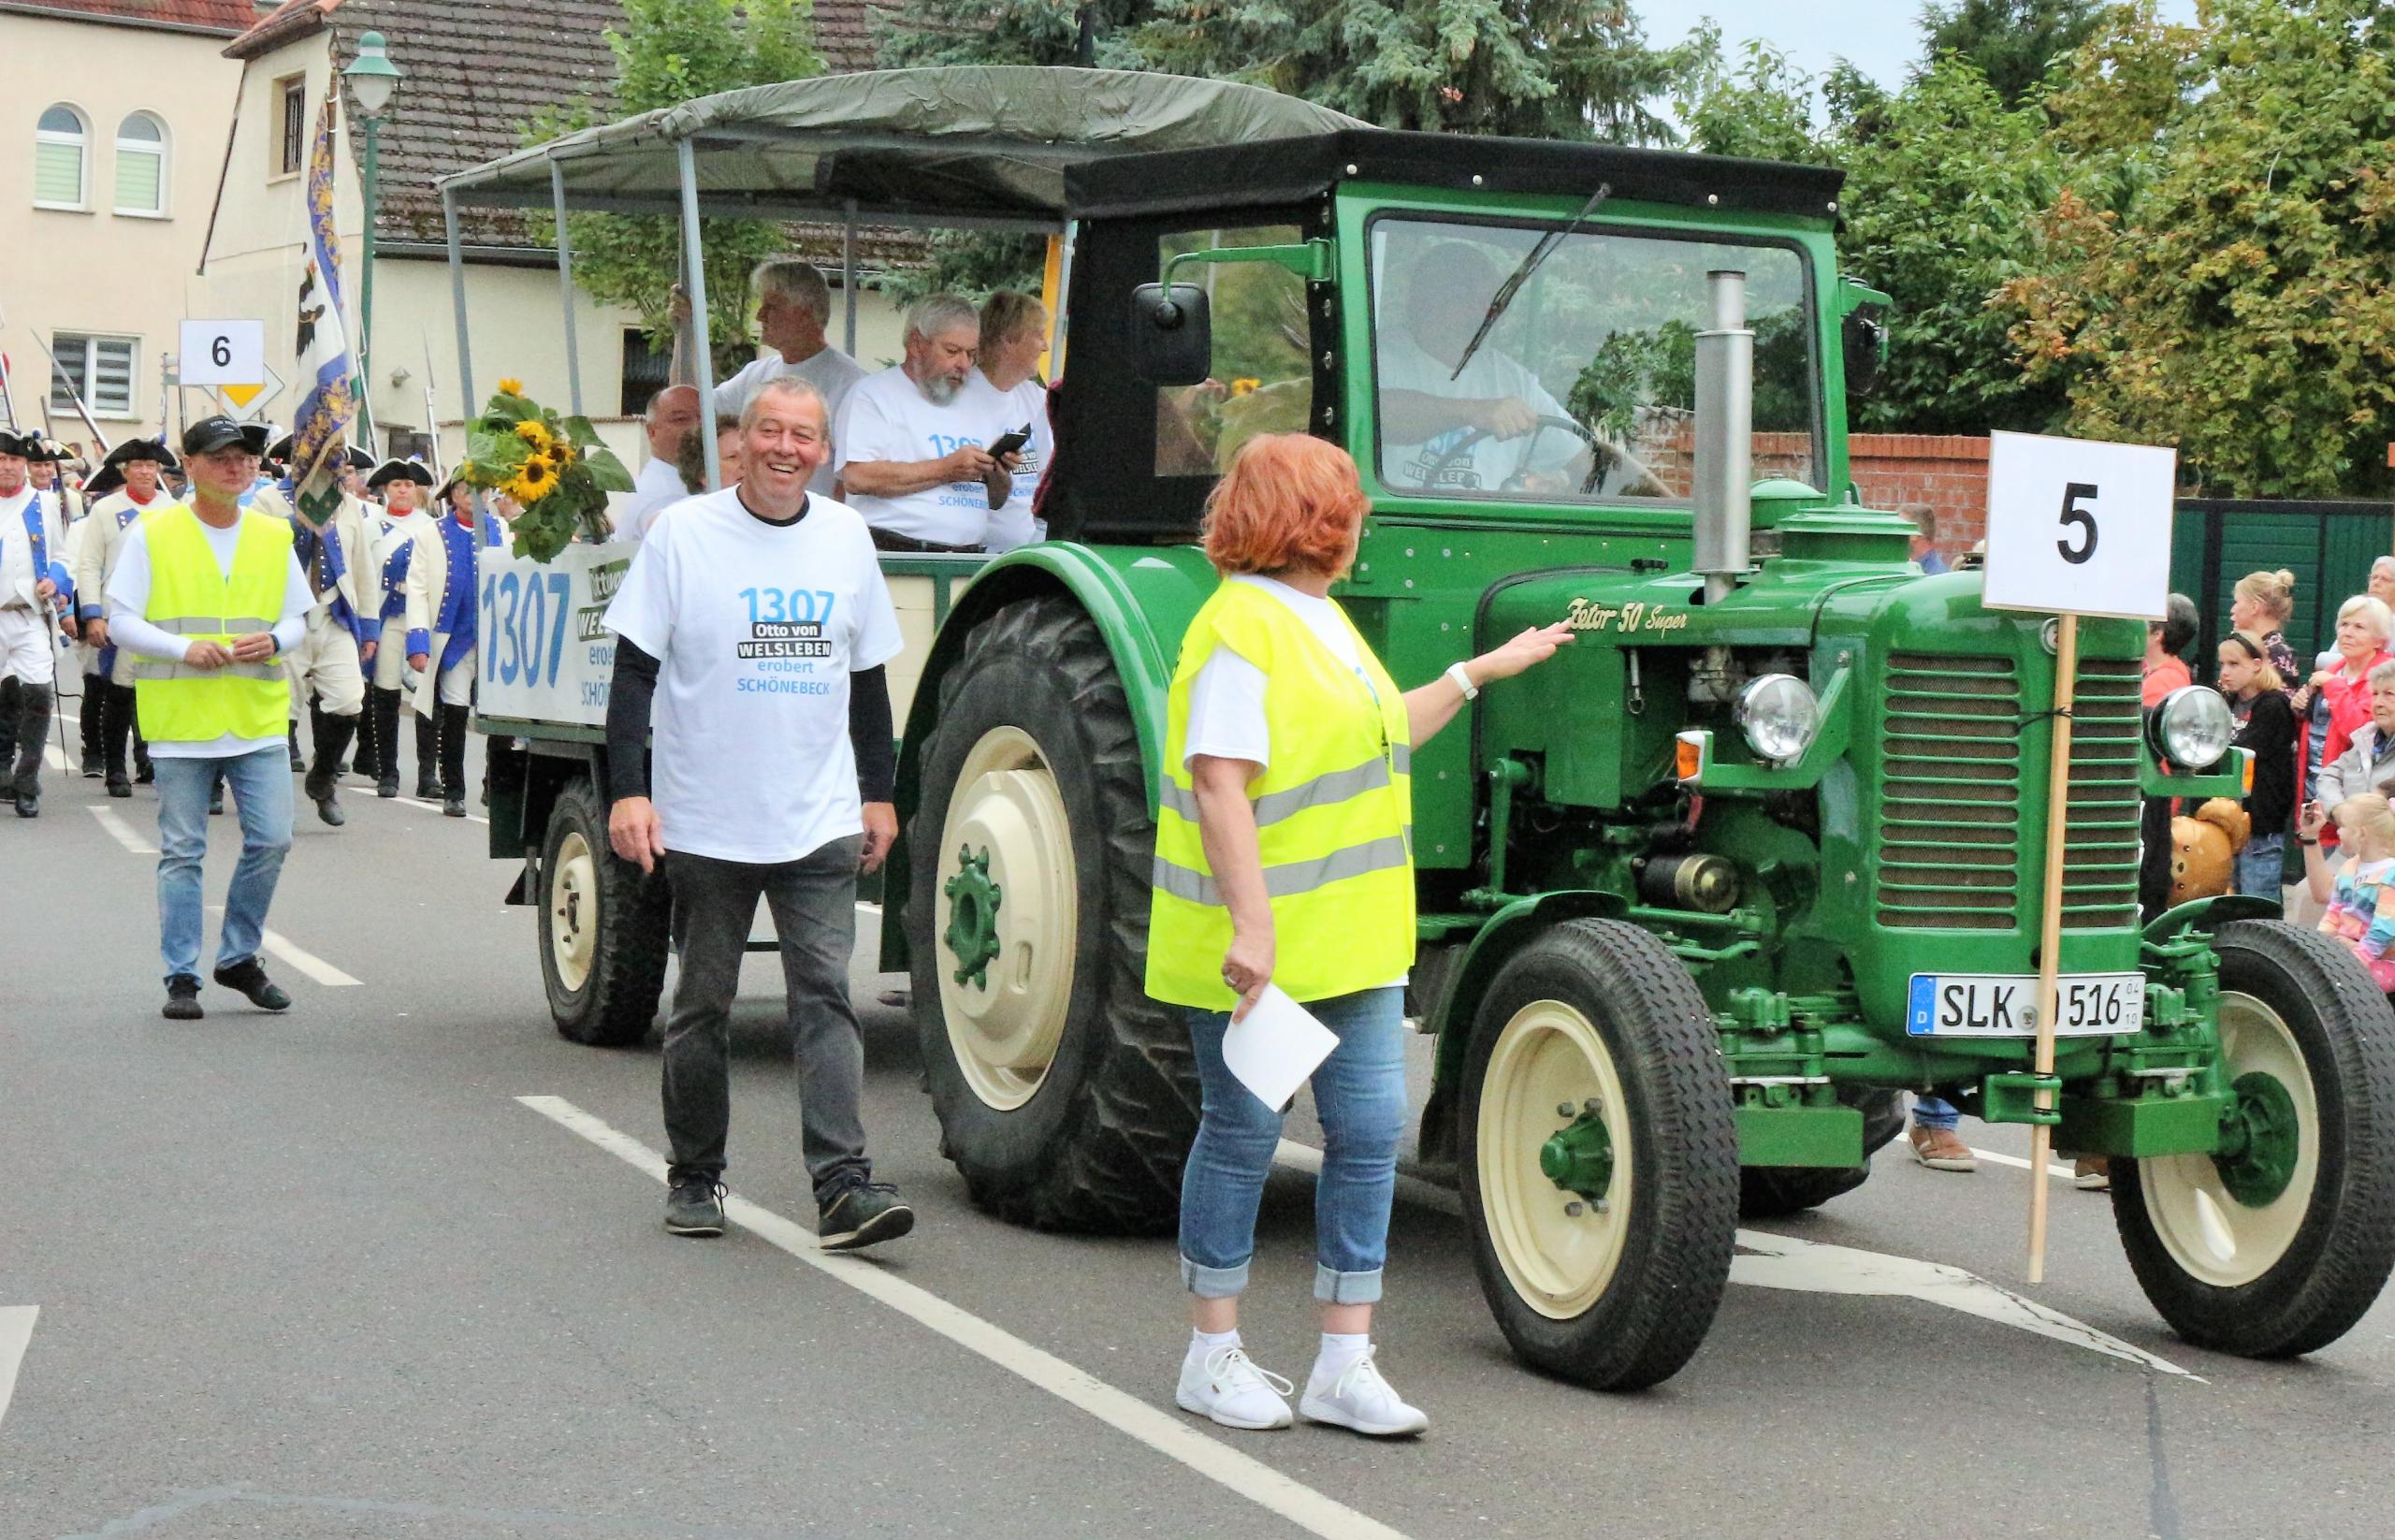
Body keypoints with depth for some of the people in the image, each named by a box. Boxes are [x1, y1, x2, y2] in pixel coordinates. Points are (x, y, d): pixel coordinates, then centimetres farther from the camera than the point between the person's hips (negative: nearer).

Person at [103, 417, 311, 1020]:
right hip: (181, 721, -3)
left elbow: (297, 619, 15)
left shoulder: (274, 537, 10)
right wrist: (183, 647, -16)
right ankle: (181, 977, 8)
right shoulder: (152, 534, 0)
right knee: (182, 852, 1)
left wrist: (274, 641, -8)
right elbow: (121, 622, -1)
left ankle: (239, 958, 17)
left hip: (257, 719, 3)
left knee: (271, 840, -1)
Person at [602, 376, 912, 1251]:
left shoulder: (846, 538, 8)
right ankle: (694, 1178, 22)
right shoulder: (684, 532, -2)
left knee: (825, 996, -7)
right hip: (705, 821, -2)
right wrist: (628, 791, -12)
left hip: (821, 823, 2)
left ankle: (844, 1185, -11)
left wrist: (879, 792, 15)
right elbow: (635, 672, -4)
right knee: (702, 1006, 9)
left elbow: (867, 678, 17)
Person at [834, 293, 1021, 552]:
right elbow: (856, 478, -14)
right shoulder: (873, 394, 3)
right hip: (891, 553, -5)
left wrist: (998, 474, 4)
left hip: (968, 560, 5)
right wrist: (945, 470, -11)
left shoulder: (982, 406, 23)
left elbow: (996, 501, 27)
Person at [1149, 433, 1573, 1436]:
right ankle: (1213, 1358, 17)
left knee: (1370, 1130, 5)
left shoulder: (1322, 620, 15)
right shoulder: (1240, 629, -16)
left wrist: (1482, 671, 33)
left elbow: (1379, 737, 29)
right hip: (1254, 946, -9)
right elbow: (1219, 784, -24)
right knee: (1243, 1134, 3)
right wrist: (1252, 924, -31)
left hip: (1353, 935, 9)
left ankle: (1344, 1366, 11)